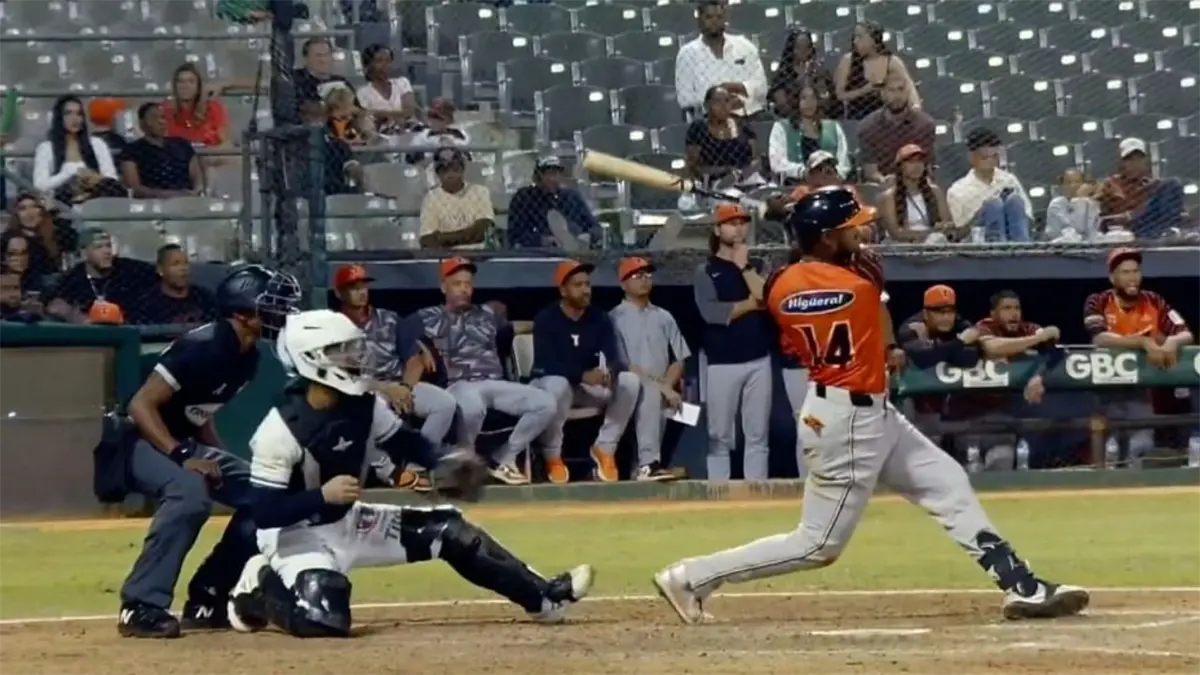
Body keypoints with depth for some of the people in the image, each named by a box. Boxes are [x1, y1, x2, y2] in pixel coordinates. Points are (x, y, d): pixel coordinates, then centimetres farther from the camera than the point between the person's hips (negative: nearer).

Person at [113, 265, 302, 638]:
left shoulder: (246, 356, 3)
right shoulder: (202, 347, -25)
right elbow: (141, 405, -27)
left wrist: (221, 464, 7)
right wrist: (181, 456, -32)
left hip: (185, 442, 10)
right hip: (141, 440, -10)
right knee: (190, 490, -36)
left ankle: (207, 599, 9)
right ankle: (141, 606, -31)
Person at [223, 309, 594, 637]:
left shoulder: (365, 406, -7)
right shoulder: (280, 429, -26)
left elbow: (403, 443, 10)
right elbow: (263, 513, -26)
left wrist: (443, 464, -9)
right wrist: (323, 495, -37)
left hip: (348, 523, 7)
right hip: (296, 536, -7)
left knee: (447, 528, 3)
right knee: (325, 618, -32)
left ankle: (542, 596, 11)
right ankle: (263, 586, 0)